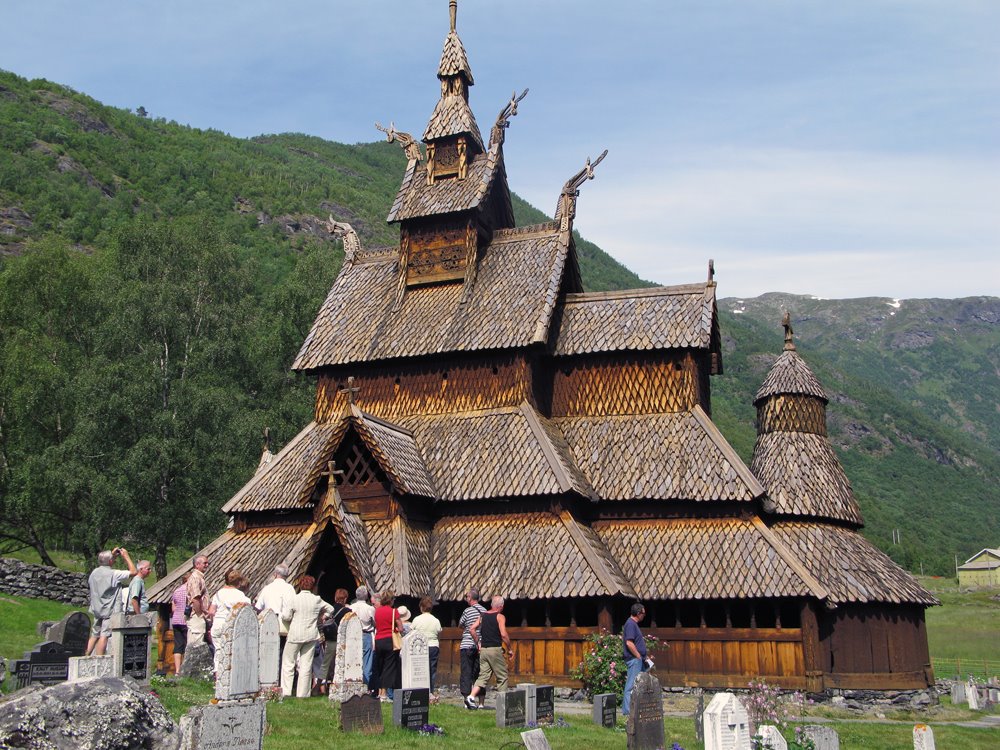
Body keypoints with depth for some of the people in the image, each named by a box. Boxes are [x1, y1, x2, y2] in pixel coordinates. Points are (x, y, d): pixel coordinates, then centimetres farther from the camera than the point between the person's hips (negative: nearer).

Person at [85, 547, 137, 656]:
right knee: (104, 636, -6)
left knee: (94, 635, 14)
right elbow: (133, 571, -15)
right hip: (109, 610, -7)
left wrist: (112, 555, 25)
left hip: (96, 609, 7)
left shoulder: (94, 572, 5)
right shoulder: (114, 574, -17)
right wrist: (126, 556, -4)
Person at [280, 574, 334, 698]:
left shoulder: (295, 599, -9)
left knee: (288, 663, 7)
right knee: (306, 665, 6)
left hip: (295, 635, -3)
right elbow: (330, 609, 16)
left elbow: (286, 616, -9)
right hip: (311, 636, 3)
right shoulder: (317, 600, 2)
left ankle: (286, 691, 2)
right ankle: (302, 694, 7)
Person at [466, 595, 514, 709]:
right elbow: (503, 634, -15)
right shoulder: (500, 617, -6)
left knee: (483, 676, 7)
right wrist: (510, 649, -5)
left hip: (483, 649, 5)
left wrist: (478, 643, 12)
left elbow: (472, 629, 5)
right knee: (502, 676, 8)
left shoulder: (483, 616, 11)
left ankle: (471, 697, -10)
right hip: (495, 649, -5)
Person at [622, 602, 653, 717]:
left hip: (638, 660, 10)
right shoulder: (630, 624, -16)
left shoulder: (633, 624, 16)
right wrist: (639, 657, -16)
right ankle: (627, 711, -1)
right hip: (634, 660, -10)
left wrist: (645, 656, 19)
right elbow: (629, 643, -23)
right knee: (631, 686, -5)